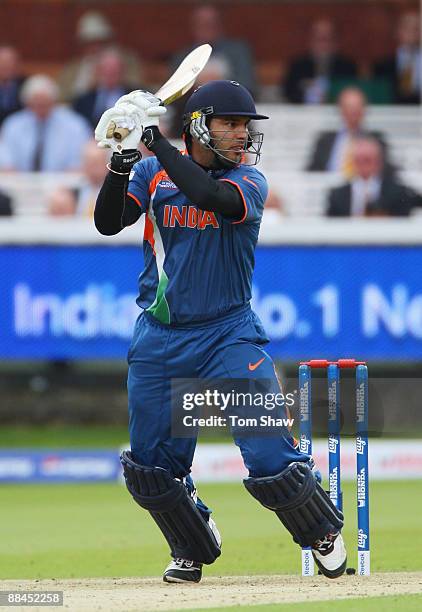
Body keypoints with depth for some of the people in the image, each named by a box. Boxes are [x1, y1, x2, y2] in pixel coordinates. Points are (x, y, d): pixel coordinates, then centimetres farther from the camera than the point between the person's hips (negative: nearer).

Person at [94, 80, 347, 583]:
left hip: (228, 334, -3)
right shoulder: (152, 174, 4)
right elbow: (107, 222, -6)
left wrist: (156, 141, -23)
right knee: (150, 465, 5)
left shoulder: (249, 182, -5)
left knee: (269, 456, -12)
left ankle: (323, 533, 11)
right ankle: (193, 550, 28)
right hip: (158, 341, 3)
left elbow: (212, 197, -26)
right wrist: (122, 159, -20)